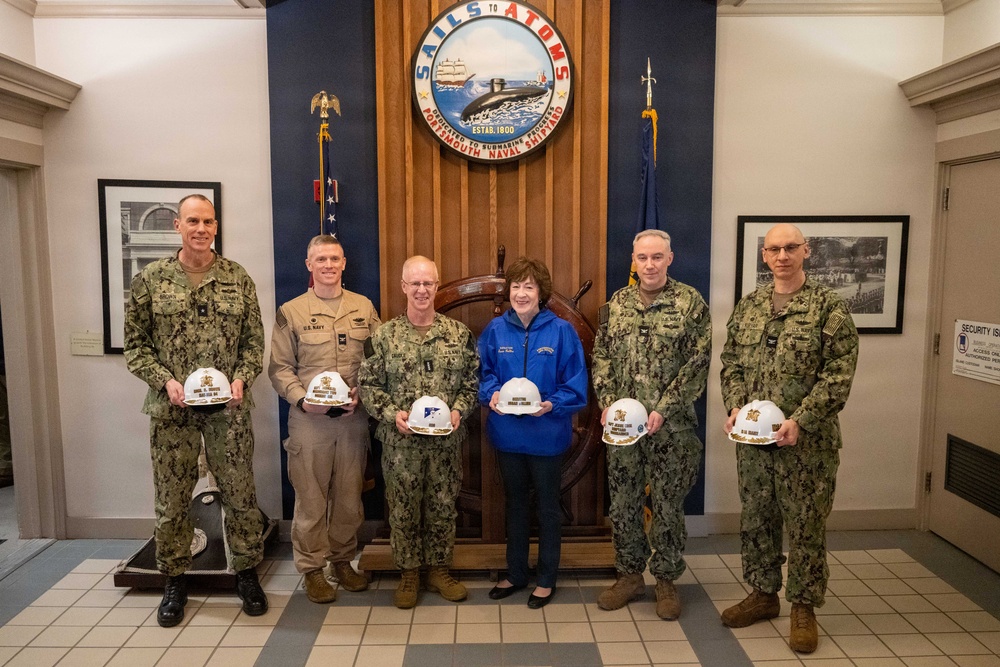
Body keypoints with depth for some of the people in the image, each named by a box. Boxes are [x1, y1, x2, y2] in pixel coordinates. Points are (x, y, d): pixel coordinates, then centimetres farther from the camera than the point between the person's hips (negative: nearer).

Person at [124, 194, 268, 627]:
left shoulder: (238, 278, 2)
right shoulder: (150, 279, 1)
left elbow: (254, 340, 4)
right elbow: (135, 344, 2)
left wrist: (241, 379, -11)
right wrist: (165, 381, -12)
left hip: (229, 408, 0)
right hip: (171, 408, 0)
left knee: (239, 493, 7)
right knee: (171, 498, 10)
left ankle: (247, 573, 25)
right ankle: (174, 580, 29)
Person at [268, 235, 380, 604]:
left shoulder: (364, 308, 8)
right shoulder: (291, 312, 2)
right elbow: (279, 368, 0)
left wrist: (362, 394, -8)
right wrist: (301, 399, -15)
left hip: (354, 417, 2)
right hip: (309, 418, -2)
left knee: (349, 494, 12)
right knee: (311, 497, 5)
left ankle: (342, 560, 29)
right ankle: (312, 567, 20)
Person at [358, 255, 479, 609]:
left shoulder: (459, 333, 1)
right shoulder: (384, 335, -2)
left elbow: (472, 381, 4)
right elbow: (368, 384, -1)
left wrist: (459, 411, -12)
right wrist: (391, 413, -15)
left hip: (446, 441, 1)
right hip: (401, 441, -1)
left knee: (443, 507, 12)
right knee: (403, 509, 10)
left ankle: (438, 570, 31)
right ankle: (408, 573, 29)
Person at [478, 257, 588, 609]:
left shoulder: (561, 330, -9)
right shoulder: (495, 330, -1)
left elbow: (575, 383, -8)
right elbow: (484, 373, 6)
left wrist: (552, 404, -24)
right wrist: (492, 393, -14)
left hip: (546, 433, -3)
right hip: (507, 433, 3)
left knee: (548, 508, 13)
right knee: (514, 504, 19)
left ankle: (546, 579, 30)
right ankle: (515, 573, 36)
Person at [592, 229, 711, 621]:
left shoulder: (690, 303, -4)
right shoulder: (616, 304, 7)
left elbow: (697, 363, -9)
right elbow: (601, 356, 9)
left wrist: (663, 410, -16)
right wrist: (607, 402, -6)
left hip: (671, 427, -3)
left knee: (668, 505, 8)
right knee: (623, 503, 11)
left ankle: (666, 581, 26)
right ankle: (630, 576, 28)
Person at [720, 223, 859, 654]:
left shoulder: (828, 306, -5)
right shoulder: (748, 305, 9)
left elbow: (840, 373, -11)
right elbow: (731, 363, 10)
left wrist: (801, 420, -19)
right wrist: (735, 406, -6)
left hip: (807, 441, -4)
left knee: (805, 524, 6)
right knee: (755, 518, 14)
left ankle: (804, 606, 23)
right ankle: (764, 593, 32)